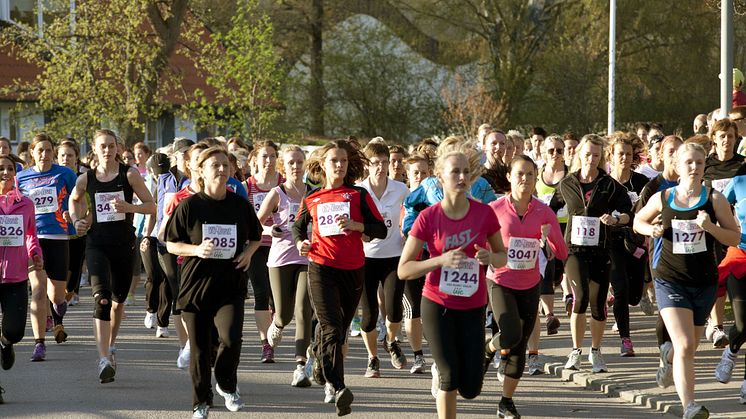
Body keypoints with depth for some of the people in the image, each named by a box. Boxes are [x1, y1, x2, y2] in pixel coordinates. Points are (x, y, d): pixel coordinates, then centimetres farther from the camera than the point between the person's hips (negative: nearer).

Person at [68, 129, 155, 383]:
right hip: (96, 244, -1)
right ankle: (104, 360, -28)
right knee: (101, 298, -19)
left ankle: (111, 345, 42)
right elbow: (74, 200, 25)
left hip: (124, 243, 1)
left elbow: (151, 206, -1)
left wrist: (129, 207, -18)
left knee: (118, 300, 13)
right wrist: (76, 220, 7)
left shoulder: (129, 174, -2)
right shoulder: (86, 179, 3)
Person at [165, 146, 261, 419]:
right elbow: (171, 244, 1)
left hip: (231, 286, 1)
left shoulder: (240, 205, 3)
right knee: (200, 348, 4)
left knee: (231, 337, -18)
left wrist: (248, 252, -2)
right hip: (196, 285, -1)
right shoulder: (189, 206, -4)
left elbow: (256, 237, 18)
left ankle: (227, 385, 11)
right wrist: (197, 250, -16)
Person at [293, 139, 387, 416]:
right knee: (331, 329, -16)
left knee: (339, 329, 15)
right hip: (321, 269, -1)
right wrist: (300, 243, 5)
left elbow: (380, 229, -2)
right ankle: (337, 389, -28)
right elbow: (299, 226, 27)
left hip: (353, 270, 1)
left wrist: (353, 225, -17)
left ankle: (320, 365, 44)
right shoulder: (311, 199, 8)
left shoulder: (359, 195, 3)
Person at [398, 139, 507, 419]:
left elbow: (502, 257, 8)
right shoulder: (428, 217, -11)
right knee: (450, 379, -7)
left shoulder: (484, 213, -6)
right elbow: (403, 270, -10)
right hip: (437, 305, -2)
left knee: (470, 389, 0)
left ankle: (440, 371, 35)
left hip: (473, 307, 2)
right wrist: (442, 260, -23)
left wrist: (490, 257, -16)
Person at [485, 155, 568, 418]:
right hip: (500, 282, -3)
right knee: (511, 335, -22)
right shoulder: (495, 209, -10)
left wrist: (549, 238, -21)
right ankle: (489, 350, 14)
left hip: (530, 286, 3)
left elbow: (562, 254, -3)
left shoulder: (543, 212, -3)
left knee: (520, 345, 6)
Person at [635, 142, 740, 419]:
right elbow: (638, 222, 16)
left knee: (689, 347, 19)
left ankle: (669, 356, 55)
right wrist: (652, 230, -6)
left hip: (705, 282, 2)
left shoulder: (714, 199, -4)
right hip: (670, 281, -2)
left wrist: (710, 227, -19)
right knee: (685, 345, -18)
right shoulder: (662, 198, -2)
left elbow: (735, 238, -2)